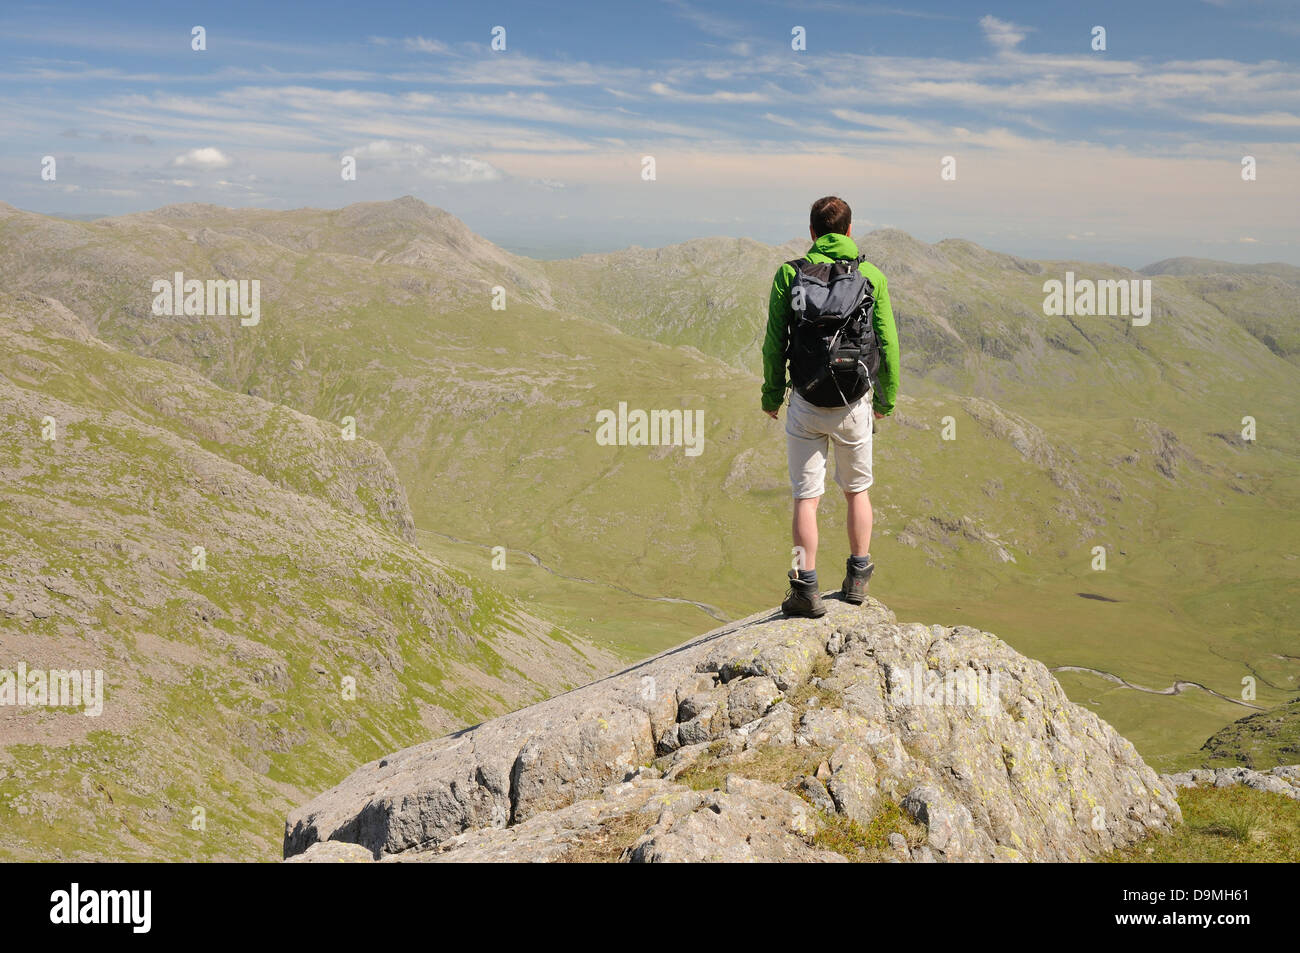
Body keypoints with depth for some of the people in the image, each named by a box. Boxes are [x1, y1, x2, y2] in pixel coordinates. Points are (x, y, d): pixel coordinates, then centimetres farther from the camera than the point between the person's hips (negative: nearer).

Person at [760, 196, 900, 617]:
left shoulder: (789, 274, -2)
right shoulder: (872, 276, 0)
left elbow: (774, 344, -1)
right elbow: (888, 345, 3)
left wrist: (771, 396, 11)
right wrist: (887, 399, 16)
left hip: (806, 404, -1)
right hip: (854, 406, 1)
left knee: (806, 496, 5)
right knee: (857, 489, 18)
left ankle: (806, 588, 4)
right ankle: (857, 578, 26)